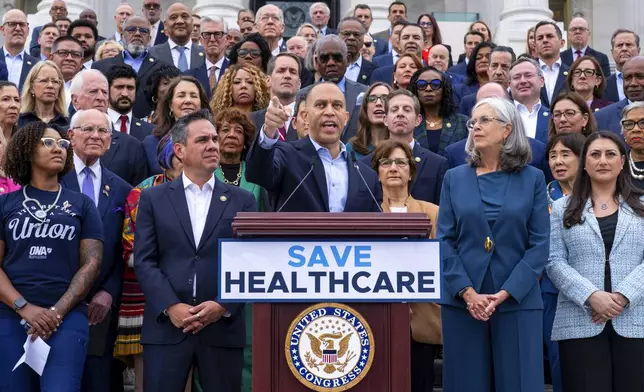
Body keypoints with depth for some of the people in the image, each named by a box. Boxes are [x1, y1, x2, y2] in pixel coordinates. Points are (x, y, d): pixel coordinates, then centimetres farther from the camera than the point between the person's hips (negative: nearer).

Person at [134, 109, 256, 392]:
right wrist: (170, 306, -11)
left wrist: (224, 306, -10)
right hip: (166, 326, 0)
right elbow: (144, 261, 1)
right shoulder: (153, 198, 9)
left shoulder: (242, 201, 9)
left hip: (224, 327, 1)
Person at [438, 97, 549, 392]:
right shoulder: (454, 178, 8)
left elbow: (539, 244, -1)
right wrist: (467, 292, -11)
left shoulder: (532, 179, 4)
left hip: (517, 301, -1)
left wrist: (505, 293, -12)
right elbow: (444, 240, 2)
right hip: (462, 301, 1)